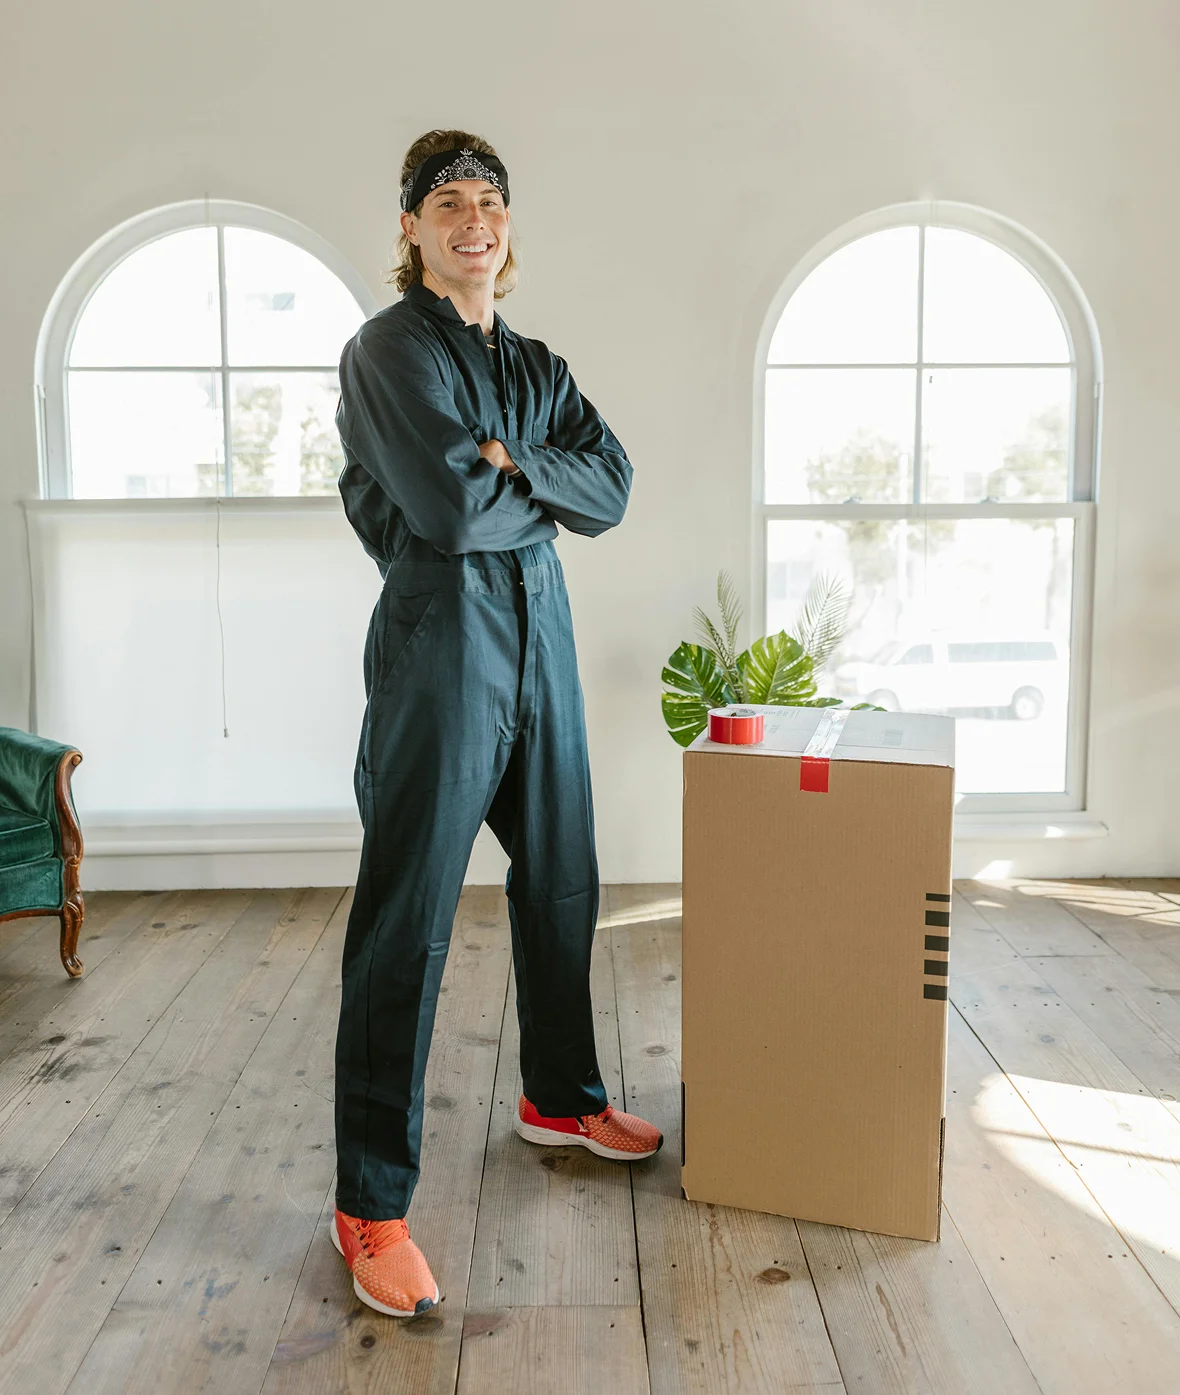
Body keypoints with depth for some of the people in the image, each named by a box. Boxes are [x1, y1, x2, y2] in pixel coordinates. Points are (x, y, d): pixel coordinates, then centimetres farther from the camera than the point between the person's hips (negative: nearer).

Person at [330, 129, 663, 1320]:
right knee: (406, 920, -5)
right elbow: (448, 506, -18)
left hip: (539, 624, 7)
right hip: (438, 631, -7)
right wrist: (545, 490, -2)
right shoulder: (388, 348, -4)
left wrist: (511, 466, -12)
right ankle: (370, 1207, 6)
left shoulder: (536, 365, 17)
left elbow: (613, 488, 3)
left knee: (560, 882, 16)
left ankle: (559, 1098, 37)